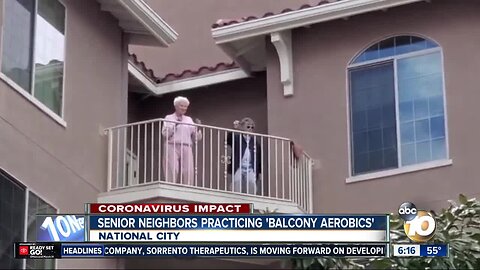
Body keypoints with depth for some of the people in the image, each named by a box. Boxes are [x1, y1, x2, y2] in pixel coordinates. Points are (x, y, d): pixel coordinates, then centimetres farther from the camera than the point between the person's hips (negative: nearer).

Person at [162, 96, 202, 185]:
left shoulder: (189, 119, 21)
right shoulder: (169, 118, 14)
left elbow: (197, 138, 18)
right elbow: (165, 133, 0)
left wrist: (197, 128, 0)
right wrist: (175, 125, -12)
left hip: (186, 148, 3)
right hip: (172, 147, -3)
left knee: (188, 172, -13)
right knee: (172, 171, -16)